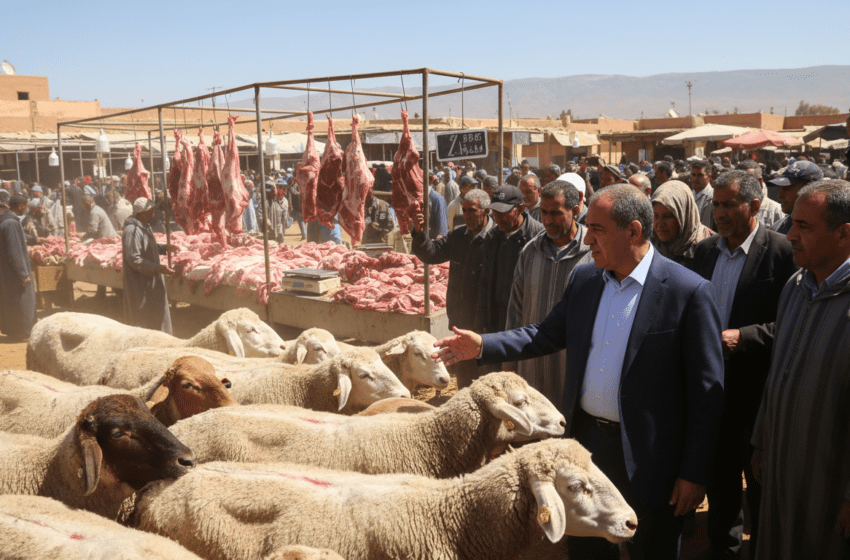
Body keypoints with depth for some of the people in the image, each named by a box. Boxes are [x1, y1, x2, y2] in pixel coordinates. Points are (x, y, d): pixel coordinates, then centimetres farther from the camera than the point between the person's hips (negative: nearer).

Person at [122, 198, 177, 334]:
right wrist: (157, 268, -27)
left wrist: (164, 248, 6)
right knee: (141, 318, 1)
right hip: (138, 281, -10)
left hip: (150, 279, 10)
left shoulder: (145, 227, 9)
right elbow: (134, 259, -26)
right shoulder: (132, 231, -23)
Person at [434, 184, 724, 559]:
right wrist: (482, 345, -2)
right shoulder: (583, 279, 2)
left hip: (646, 456, -5)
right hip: (585, 440, 5)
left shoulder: (688, 292, -15)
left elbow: (707, 390, -13)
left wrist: (694, 473, -12)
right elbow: (547, 335, 10)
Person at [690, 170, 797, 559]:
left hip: (756, 391, -6)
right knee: (719, 476, 21)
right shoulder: (705, 250, 6)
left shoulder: (782, 252, -13)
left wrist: (742, 337, -24)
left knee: (760, 482, 10)